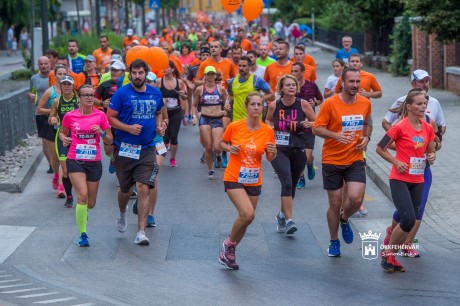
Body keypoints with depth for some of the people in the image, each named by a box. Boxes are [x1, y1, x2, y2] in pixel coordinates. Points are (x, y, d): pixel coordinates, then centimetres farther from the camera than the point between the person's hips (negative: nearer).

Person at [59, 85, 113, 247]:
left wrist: (101, 133, -16)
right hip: (75, 161, -2)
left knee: (91, 203, 9)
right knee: (82, 195, -21)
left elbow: (110, 140, 4)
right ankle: (82, 235, -12)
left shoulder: (100, 115, 0)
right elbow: (62, 132, 15)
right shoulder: (70, 116, -2)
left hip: (94, 162, 2)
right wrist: (64, 139, -7)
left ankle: (81, 212, 47)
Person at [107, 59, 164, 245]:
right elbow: (110, 117, -6)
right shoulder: (122, 93, -5)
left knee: (143, 188, -13)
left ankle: (141, 232, -10)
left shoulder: (155, 94, 7)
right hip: (124, 148, -1)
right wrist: (129, 128, -19)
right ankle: (122, 214, 46)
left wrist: (158, 125, 6)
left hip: (147, 148, 1)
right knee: (126, 190, 12)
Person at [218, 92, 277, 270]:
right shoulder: (234, 127, -7)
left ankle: (228, 253, 31)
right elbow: (222, 143, 9)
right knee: (248, 214, -22)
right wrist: (229, 148, -13)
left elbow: (270, 159, 8)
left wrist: (272, 152, -15)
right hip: (234, 178, -4)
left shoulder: (268, 131, -1)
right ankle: (229, 244, 3)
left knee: (246, 217, 9)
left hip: (254, 182, 4)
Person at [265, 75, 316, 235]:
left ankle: (282, 214, 39)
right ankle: (288, 220, -21)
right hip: (279, 150, -2)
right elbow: (268, 120, 19)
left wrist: (309, 124, -17)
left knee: (291, 186, 14)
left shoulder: (303, 104, -4)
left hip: (298, 151, 2)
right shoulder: (274, 106, -3)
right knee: (287, 182, -21)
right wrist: (270, 127, -2)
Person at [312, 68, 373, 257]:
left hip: (356, 160, 2)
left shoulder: (365, 103, 2)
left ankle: (344, 220, 21)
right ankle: (334, 242, 26)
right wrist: (336, 135, -26)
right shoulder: (330, 103, -11)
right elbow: (316, 128, -10)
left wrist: (366, 137, -1)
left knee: (356, 199, -15)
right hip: (332, 161, -2)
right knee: (335, 204, 5)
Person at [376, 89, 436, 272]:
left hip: (418, 181, 6)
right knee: (408, 220, -17)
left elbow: (430, 151, 18)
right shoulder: (400, 127, -12)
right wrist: (396, 162, -13)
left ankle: (392, 257, 22)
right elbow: (380, 148, -5)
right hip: (400, 180, -6)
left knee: (410, 222, 7)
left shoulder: (428, 128, 5)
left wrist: (431, 157, -4)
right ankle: (387, 253, 2)